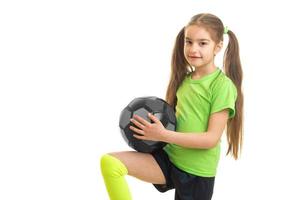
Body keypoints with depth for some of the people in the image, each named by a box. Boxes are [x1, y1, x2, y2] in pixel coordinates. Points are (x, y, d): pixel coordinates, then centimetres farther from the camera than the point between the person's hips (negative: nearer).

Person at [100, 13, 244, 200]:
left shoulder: (222, 85, -13)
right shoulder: (183, 79, 8)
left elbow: (212, 138, -18)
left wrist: (163, 135, -24)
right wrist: (151, 127, -4)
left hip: (197, 171, -5)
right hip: (169, 156, 5)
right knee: (110, 162, -16)